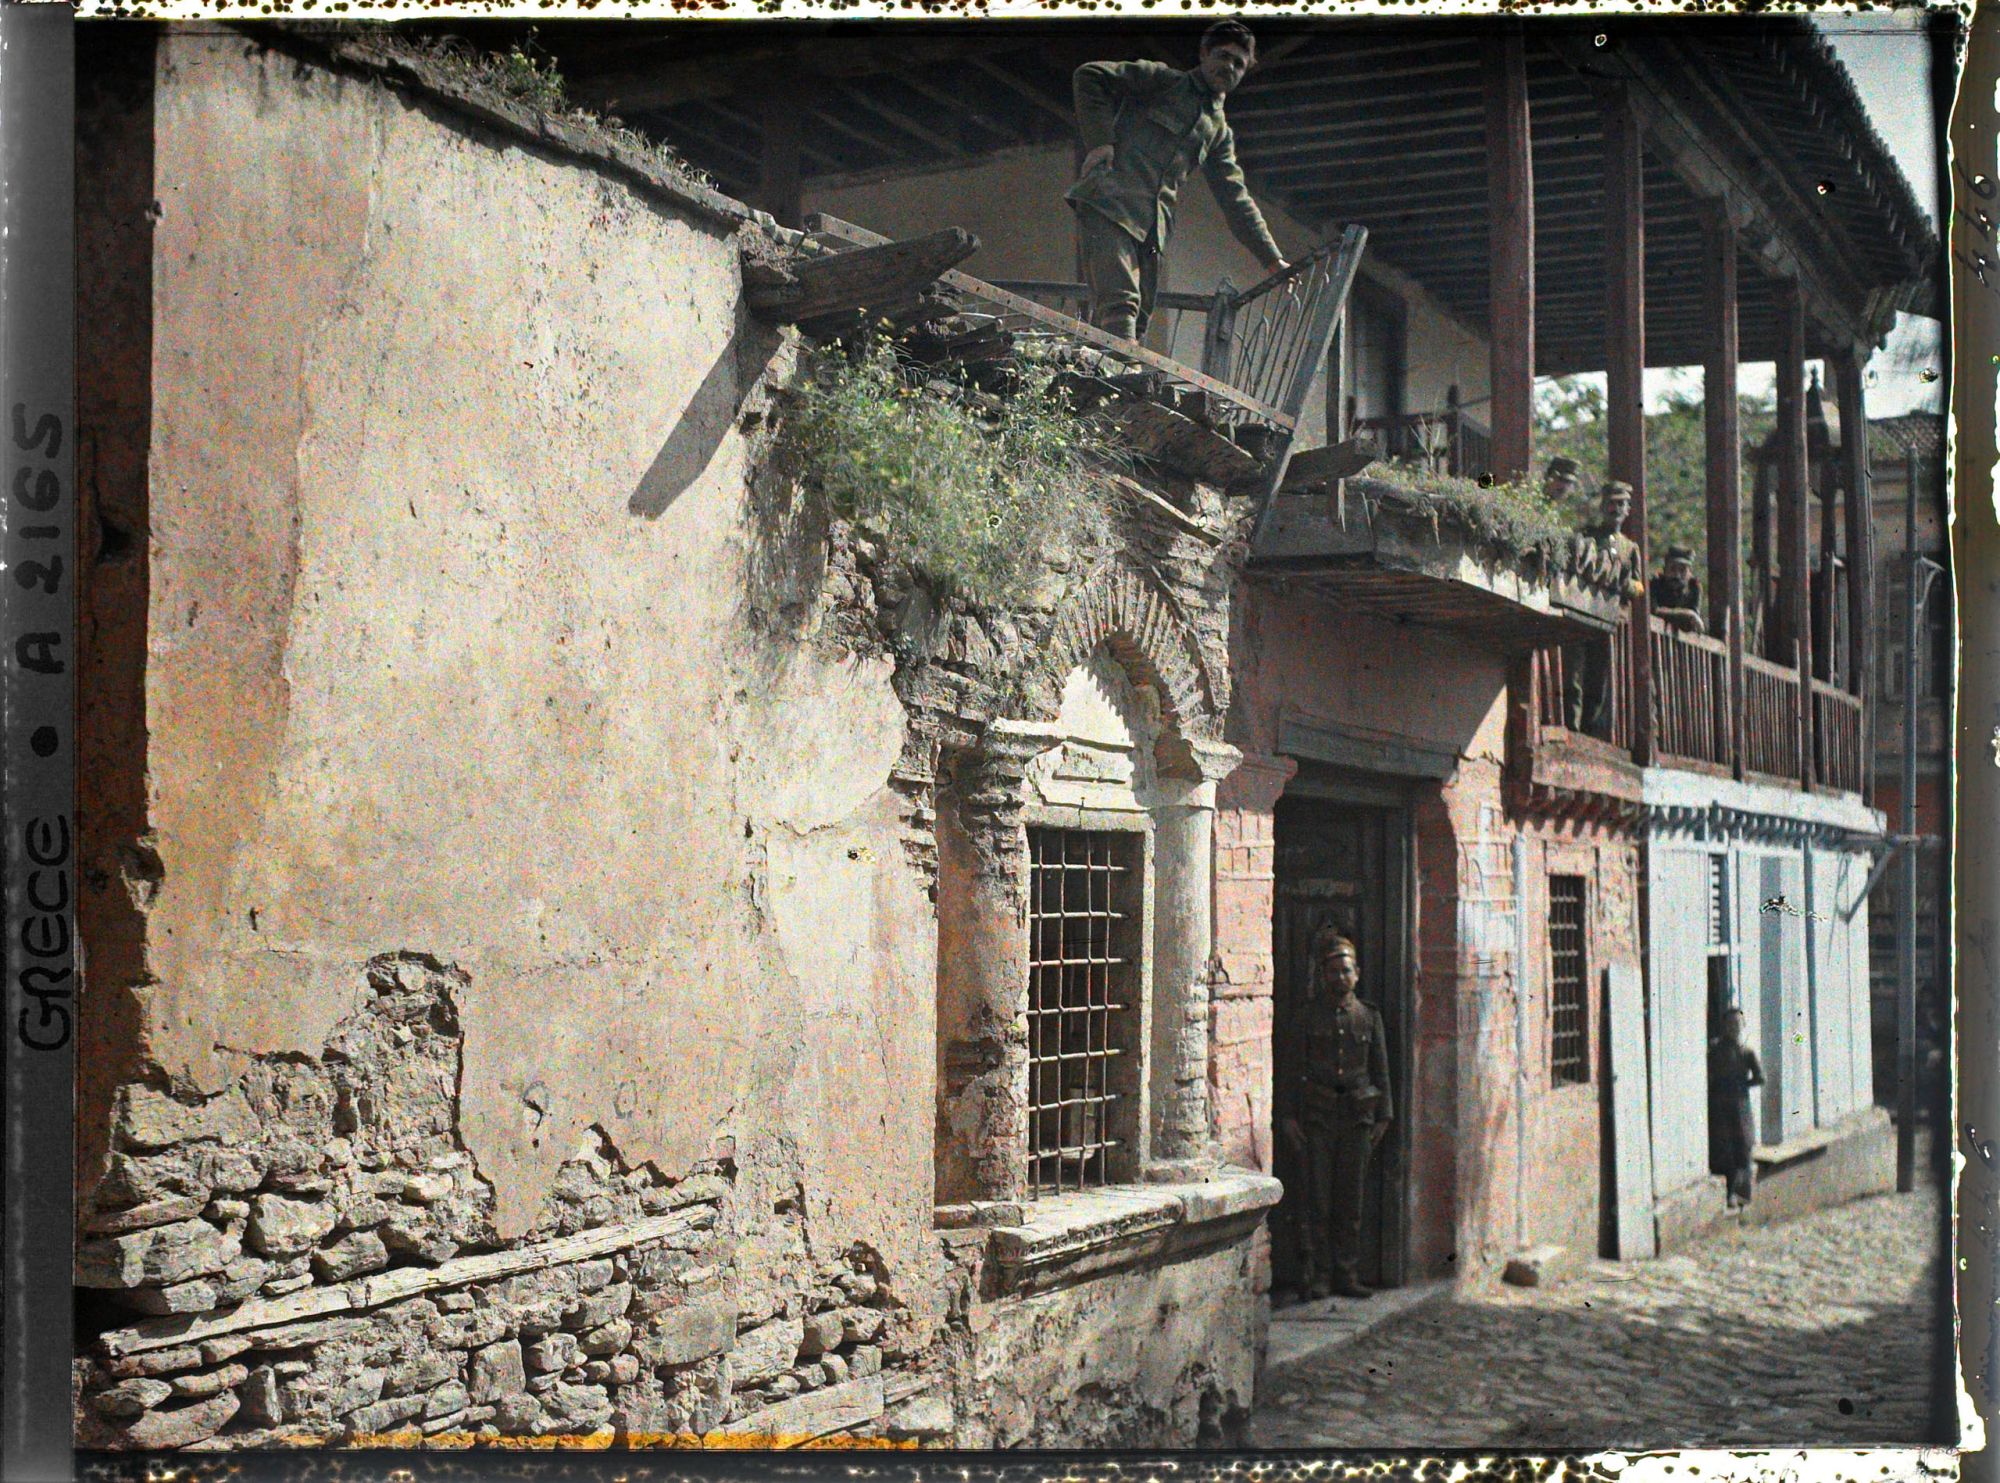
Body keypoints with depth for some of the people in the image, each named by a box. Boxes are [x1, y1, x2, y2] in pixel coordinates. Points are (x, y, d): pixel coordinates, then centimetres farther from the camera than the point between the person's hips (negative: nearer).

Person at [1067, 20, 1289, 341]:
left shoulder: (1220, 133, 27)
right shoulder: (1164, 81, 9)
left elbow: (1236, 199, 27)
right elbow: (1090, 76, 2)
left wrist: (1272, 258, 20)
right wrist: (1100, 140, -9)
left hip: (1152, 229, 7)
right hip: (1109, 204, -7)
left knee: (1137, 319, -2)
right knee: (1120, 304, -23)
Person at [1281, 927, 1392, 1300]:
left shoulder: (1369, 1016, 11)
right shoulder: (1308, 1013, 3)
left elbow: (1381, 1070, 14)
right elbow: (1290, 1064, 1)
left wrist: (1383, 1116, 7)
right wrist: (1289, 1115, -6)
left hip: (1356, 1115, 3)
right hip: (1315, 1115, -3)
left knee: (1351, 1199, 5)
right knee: (1316, 1197, -5)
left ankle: (1346, 1275, 11)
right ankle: (1317, 1277, -1)